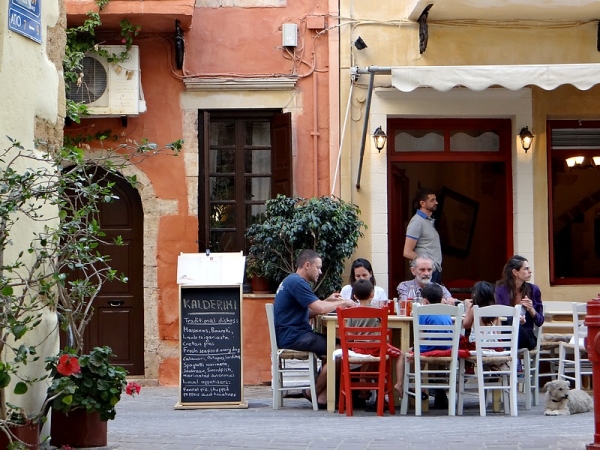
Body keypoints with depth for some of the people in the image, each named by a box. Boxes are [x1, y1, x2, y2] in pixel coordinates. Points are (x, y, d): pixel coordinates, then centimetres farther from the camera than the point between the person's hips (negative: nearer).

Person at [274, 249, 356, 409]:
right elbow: (320, 308, -21)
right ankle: (315, 394, -5)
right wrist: (342, 302, -6)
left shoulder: (292, 281, 20)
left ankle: (323, 395, -4)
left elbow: (308, 312, 20)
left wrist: (328, 301, 9)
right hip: (292, 336, -11)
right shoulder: (297, 282, -15)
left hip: (292, 334, 11)